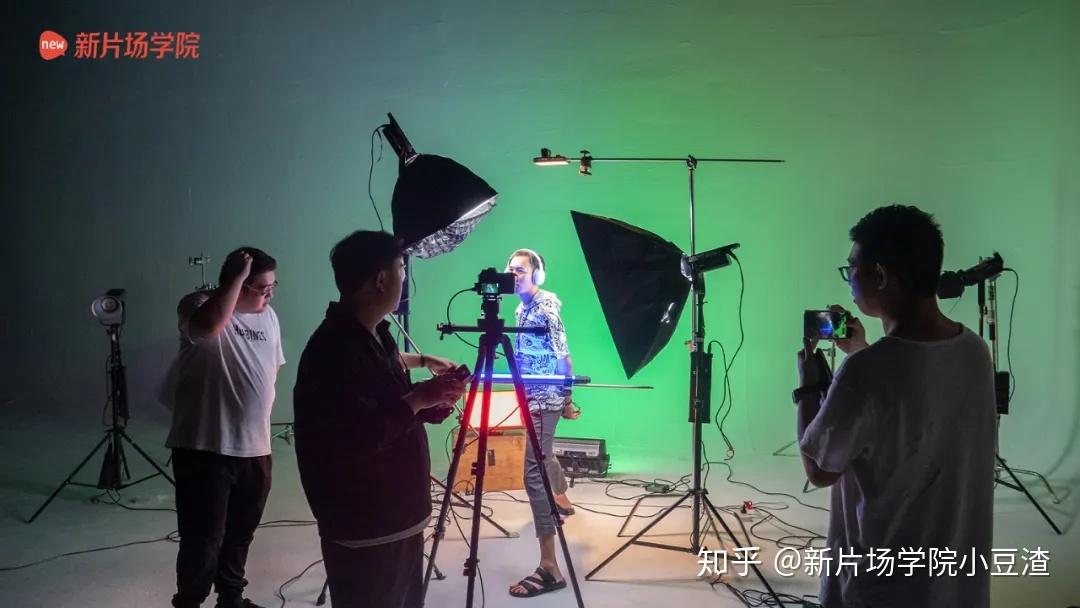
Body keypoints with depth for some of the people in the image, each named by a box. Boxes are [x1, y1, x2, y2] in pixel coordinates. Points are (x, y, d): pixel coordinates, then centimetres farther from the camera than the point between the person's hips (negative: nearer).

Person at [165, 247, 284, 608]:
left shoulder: (268, 316, 9)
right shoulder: (198, 304, -12)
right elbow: (209, 326, -37)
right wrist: (238, 277, -28)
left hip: (255, 448, 7)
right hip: (205, 448, -6)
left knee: (240, 533, 19)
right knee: (203, 539, 0)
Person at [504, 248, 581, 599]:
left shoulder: (547, 304, -14)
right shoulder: (521, 308, 13)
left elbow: (562, 354, -18)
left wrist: (567, 399, -20)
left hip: (546, 398, -10)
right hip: (532, 396, 10)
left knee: (534, 473, -17)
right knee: (543, 455, 28)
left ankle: (549, 568, -18)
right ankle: (562, 500, 56)